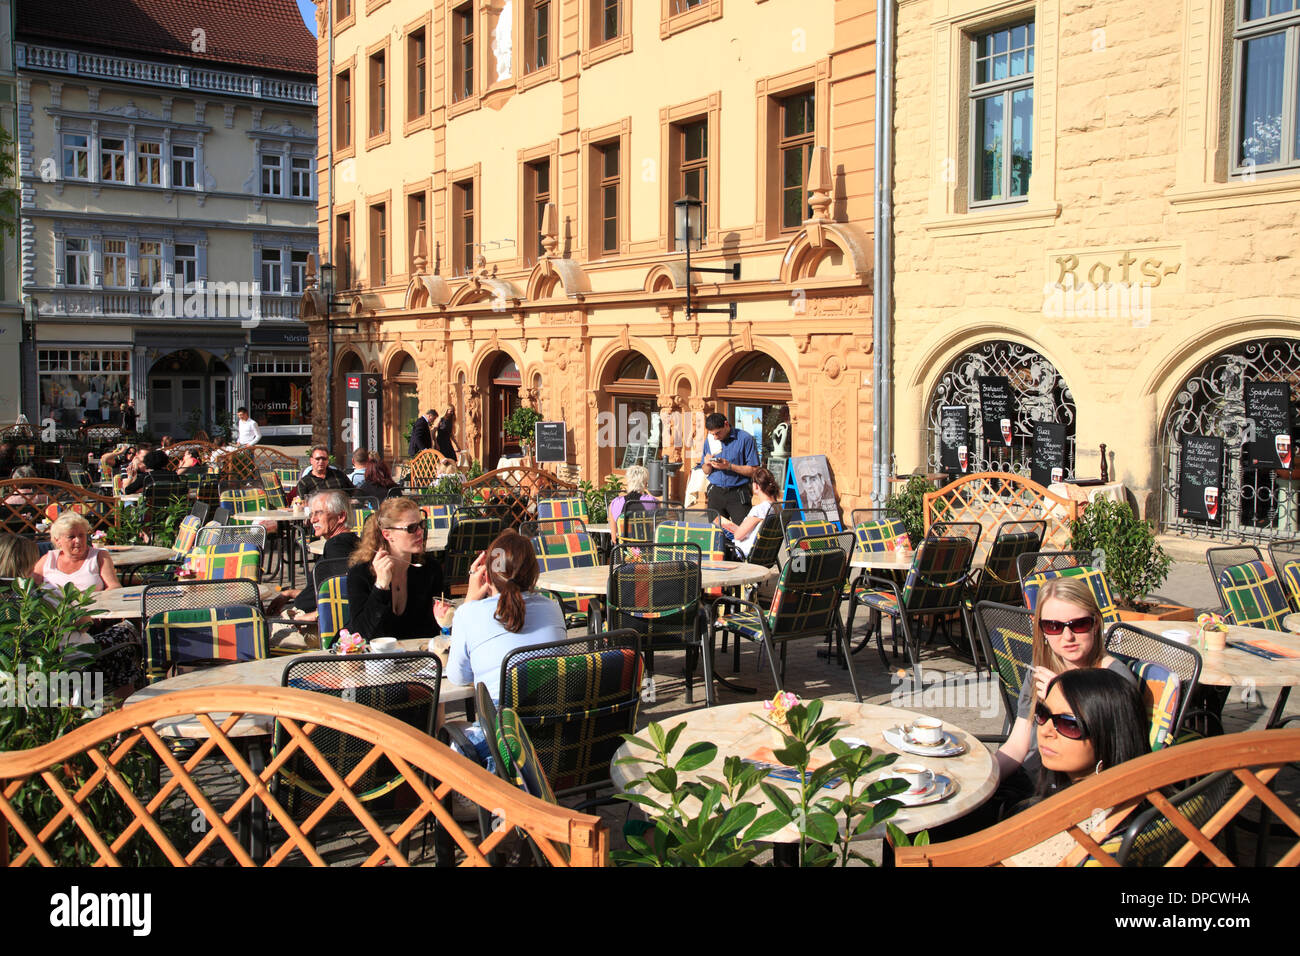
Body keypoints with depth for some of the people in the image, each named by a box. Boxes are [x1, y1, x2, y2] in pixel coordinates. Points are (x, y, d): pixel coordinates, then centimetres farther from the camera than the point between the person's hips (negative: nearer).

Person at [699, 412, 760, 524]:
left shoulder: (745, 438, -6)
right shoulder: (710, 441, 9)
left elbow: (753, 471, -9)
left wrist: (729, 466, -17)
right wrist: (707, 464, -6)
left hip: (738, 493, -4)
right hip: (715, 493, 4)